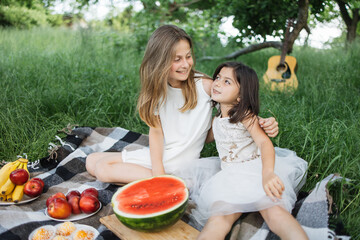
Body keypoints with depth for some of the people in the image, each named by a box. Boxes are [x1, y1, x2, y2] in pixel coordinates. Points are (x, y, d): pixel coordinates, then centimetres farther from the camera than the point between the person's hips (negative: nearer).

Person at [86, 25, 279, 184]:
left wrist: (262, 123, -27)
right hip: (157, 155, 6)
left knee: (103, 170, -15)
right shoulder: (158, 89, -2)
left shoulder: (204, 85, -15)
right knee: (93, 161, 5)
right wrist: (157, 172, -16)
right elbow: (156, 130, -5)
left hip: (178, 164, -6)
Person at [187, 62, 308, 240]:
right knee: (218, 221, -26)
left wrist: (267, 173, -41)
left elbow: (264, 142, -22)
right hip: (230, 177, 4)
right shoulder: (218, 117, 16)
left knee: (275, 213, -34)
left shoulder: (245, 115, -4)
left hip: (256, 169, -3)